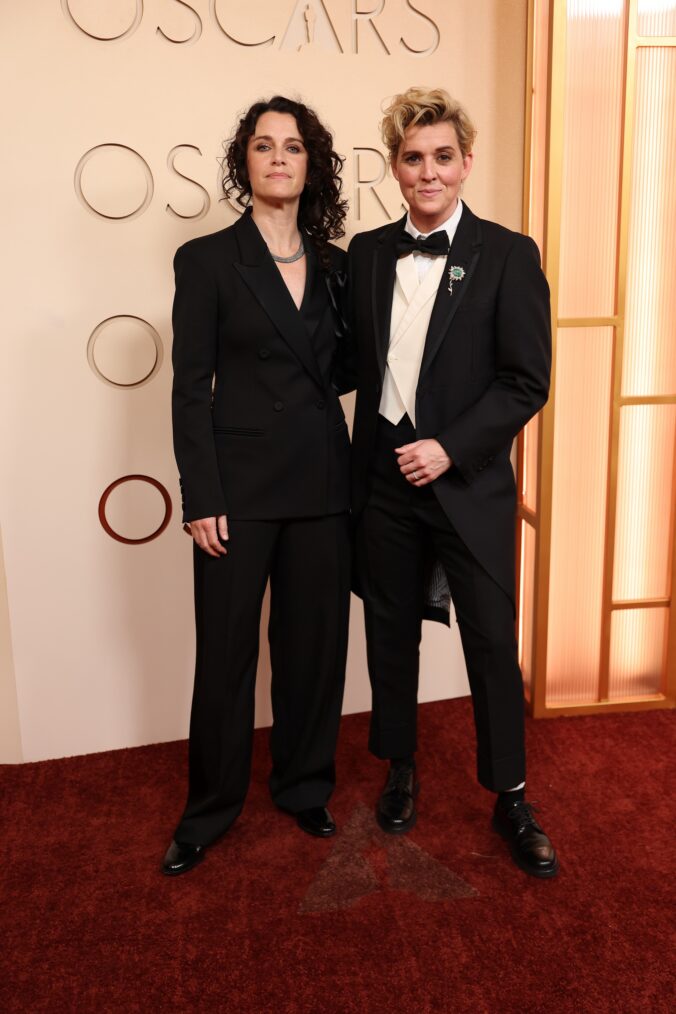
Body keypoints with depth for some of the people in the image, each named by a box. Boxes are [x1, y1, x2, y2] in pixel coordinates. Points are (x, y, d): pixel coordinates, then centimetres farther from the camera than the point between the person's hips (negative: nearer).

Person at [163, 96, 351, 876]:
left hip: (321, 482, 4)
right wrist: (201, 500, -11)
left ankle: (304, 787, 33)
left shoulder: (334, 266, 10)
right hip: (240, 482, -3)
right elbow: (190, 389, -6)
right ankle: (209, 809, 26)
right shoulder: (207, 261, -2)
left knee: (313, 641, 12)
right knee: (226, 649, 6)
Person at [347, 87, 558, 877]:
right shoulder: (366, 254, 6)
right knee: (391, 634, 14)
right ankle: (399, 770, 34)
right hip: (384, 479, 3)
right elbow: (356, 364, 10)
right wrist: (362, 464, 0)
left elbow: (527, 381, -7)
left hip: (470, 482, -3)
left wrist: (451, 448, -16)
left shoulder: (507, 255, -4)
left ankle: (510, 798, 24)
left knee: (492, 643, 5)